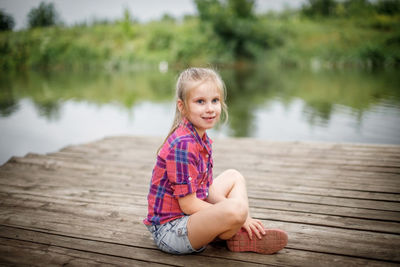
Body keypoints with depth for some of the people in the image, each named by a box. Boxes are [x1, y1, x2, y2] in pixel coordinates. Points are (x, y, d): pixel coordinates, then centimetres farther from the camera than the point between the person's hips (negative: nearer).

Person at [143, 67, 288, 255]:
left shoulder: (202, 138, 7)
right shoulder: (183, 144, -23)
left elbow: (208, 189, 10)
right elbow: (188, 204, -23)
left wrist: (241, 219, -3)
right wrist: (239, 216, -16)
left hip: (189, 216, 11)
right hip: (169, 230, -10)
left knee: (234, 177, 21)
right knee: (236, 209, -35)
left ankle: (243, 232, -2)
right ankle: (242, 240, 1)